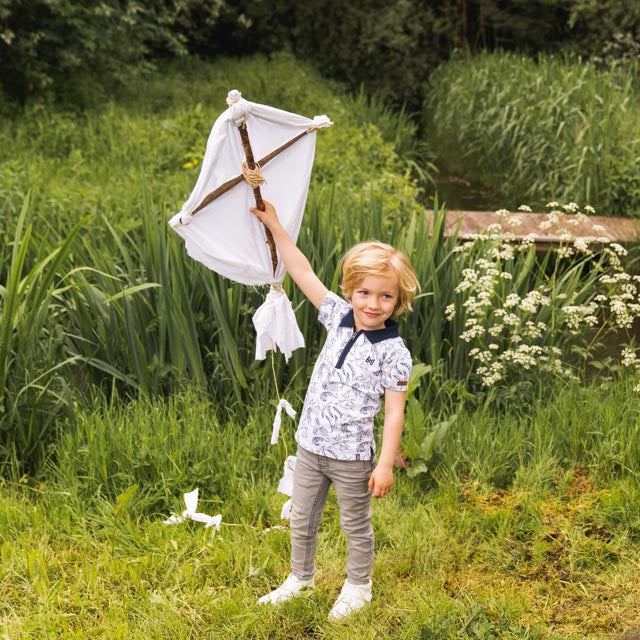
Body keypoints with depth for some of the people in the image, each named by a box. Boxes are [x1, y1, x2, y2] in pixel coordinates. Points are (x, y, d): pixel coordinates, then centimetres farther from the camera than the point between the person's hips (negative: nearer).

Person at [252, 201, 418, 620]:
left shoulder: (393, 351, -17)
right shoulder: (339, 317, -1)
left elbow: (395, 412, -15)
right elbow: (304, 275, 1)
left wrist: (386, 464, -17)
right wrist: (275, 226, -1)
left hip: (351, 456, -6)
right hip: (310, 446, 6)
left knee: (356, 526, 16)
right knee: (302, 520, 21)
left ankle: (358, 587, 37)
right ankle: (301, 578, 42)